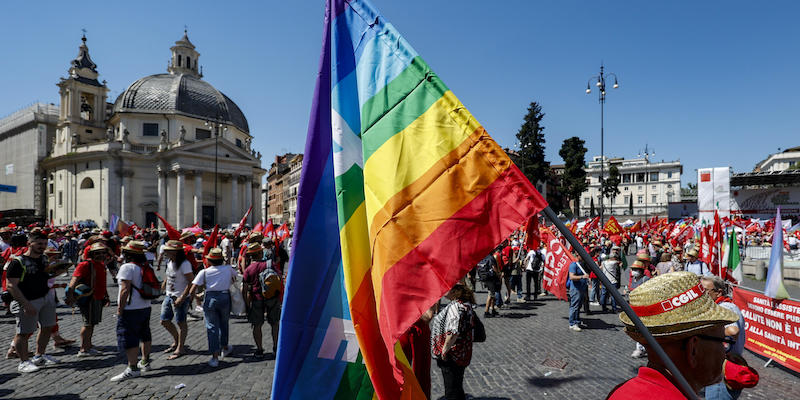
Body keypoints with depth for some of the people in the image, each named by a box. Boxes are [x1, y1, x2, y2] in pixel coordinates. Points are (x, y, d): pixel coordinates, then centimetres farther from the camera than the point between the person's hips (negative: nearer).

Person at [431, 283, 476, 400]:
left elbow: (453, 332, -33)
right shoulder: (464, 304, 8)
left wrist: (444, 350, -21)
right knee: (457, 389, 23)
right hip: (460, 355, 10)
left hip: (451, 357, -10)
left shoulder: (456, 307, -24)